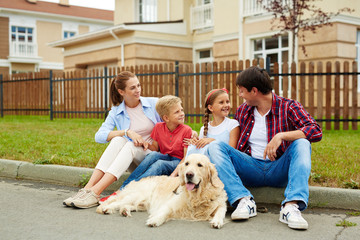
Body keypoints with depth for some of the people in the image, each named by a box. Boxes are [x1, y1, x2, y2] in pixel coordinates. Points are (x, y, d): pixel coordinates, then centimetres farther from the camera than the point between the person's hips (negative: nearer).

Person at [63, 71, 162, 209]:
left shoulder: (154, 103, 2)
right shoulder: (116, 112, 4)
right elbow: (99, 136, -10)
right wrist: (127, 132, -20)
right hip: (132, 162, 2)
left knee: (131, 146, -33)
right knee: (118, 140, -29)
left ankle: (95, 193, -46)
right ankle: (88, 188, -40)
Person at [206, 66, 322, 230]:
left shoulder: (288, 107, -3)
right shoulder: (242, 110, 11)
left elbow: (316, 131, -18)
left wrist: (281, 136, -28)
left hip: (279, 170, -3)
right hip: (251, 169, 3)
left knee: (301, 144, -28)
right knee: (215, 146, -15)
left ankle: (291, 206, -43)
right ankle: (244, 200, -33)